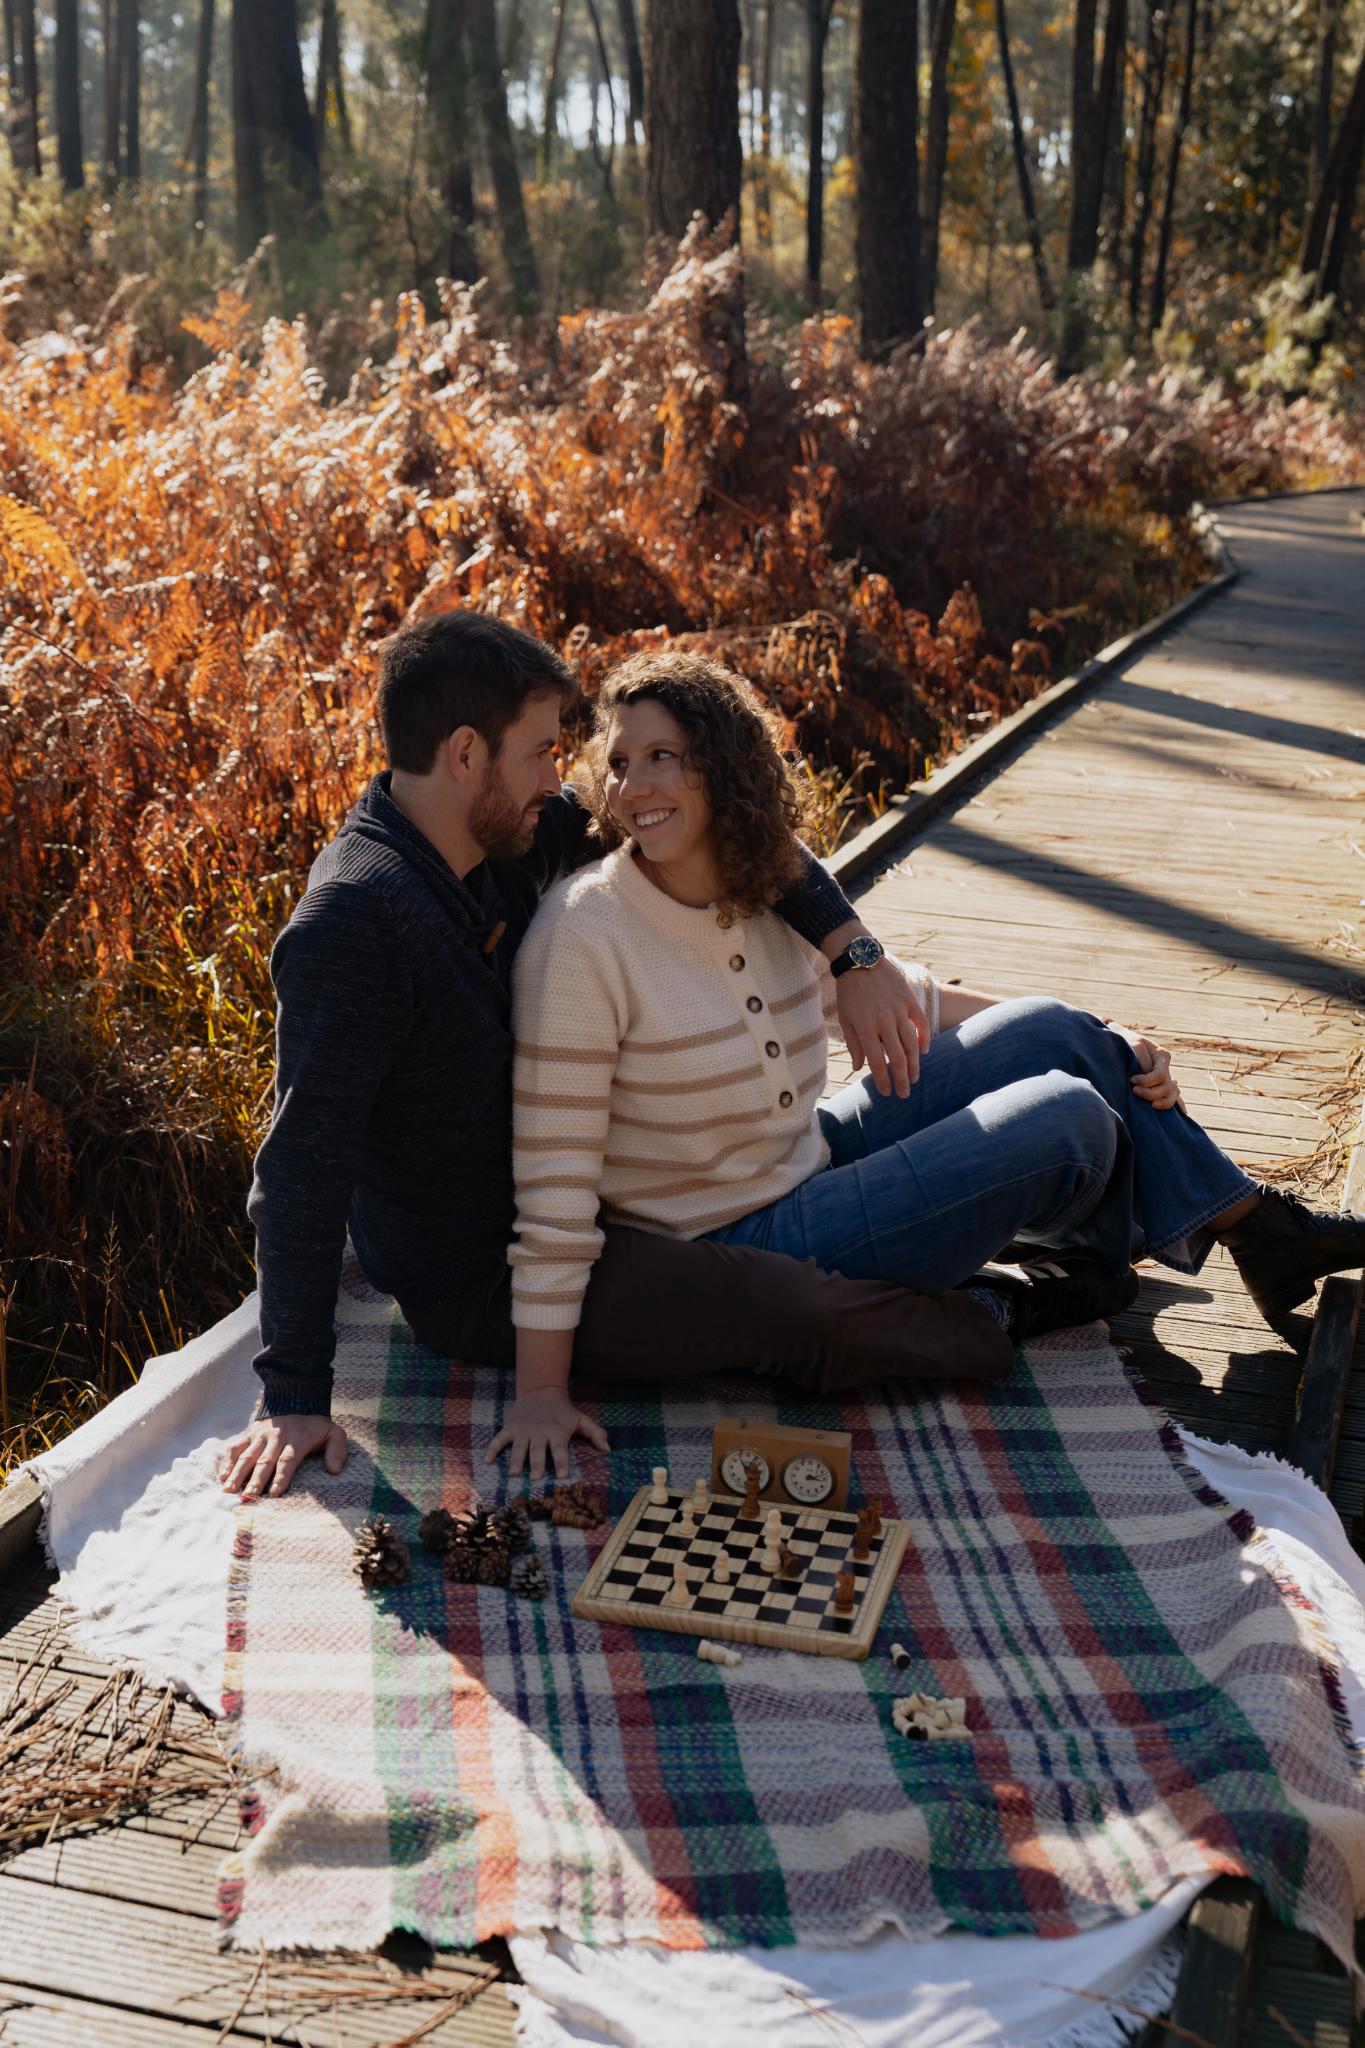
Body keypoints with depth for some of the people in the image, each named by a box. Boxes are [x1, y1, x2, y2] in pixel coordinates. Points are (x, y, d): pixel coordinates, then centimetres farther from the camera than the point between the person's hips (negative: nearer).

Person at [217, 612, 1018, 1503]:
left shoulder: (514, 833, -5)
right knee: (811, 1317, -21)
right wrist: (295, 1394, -28)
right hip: (479, 1282, -9)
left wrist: (854, 952, -9)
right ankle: (1013, 1327, 2)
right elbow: (303, 1169, -29)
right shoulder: (353, 922, -29)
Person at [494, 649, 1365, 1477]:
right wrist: (543, 1391, -23)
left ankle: (1255, 1224, 21)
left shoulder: (771, 895, -2)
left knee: (1051, 1028, 4)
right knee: (1067, 1121, -11)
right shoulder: (583, 936, -24)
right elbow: (555, 1176, -24)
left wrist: (1097, 1041, 10)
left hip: (817, 1159, 7)